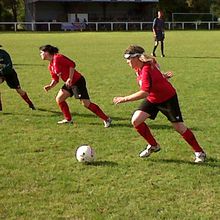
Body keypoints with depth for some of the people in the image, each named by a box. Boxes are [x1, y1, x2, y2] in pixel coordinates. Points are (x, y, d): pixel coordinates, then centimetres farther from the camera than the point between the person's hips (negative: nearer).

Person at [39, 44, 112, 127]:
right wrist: (50, 86, -4)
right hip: (69, 83, 9)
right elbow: (55, 79, 15)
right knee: (59, 99, 5)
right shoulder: (50, 66, 12)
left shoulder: (58, 58, -16)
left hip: (77, 81, -9)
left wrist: (70, 78, -23)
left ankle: (106, 119, -2)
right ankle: (68, 119, 17)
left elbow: (72, 64, -20)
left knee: (86, 103, -10)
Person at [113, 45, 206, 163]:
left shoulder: (146, 70, -34)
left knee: (179, 127, -2)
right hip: (152, 99, 8)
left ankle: (199, 152, 16)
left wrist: (125, 99, -42)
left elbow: (144, 92, -44)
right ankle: (153, 145, 10)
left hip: (168, 98, -8)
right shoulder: (139, 67, -7)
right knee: (136, 120, -9)